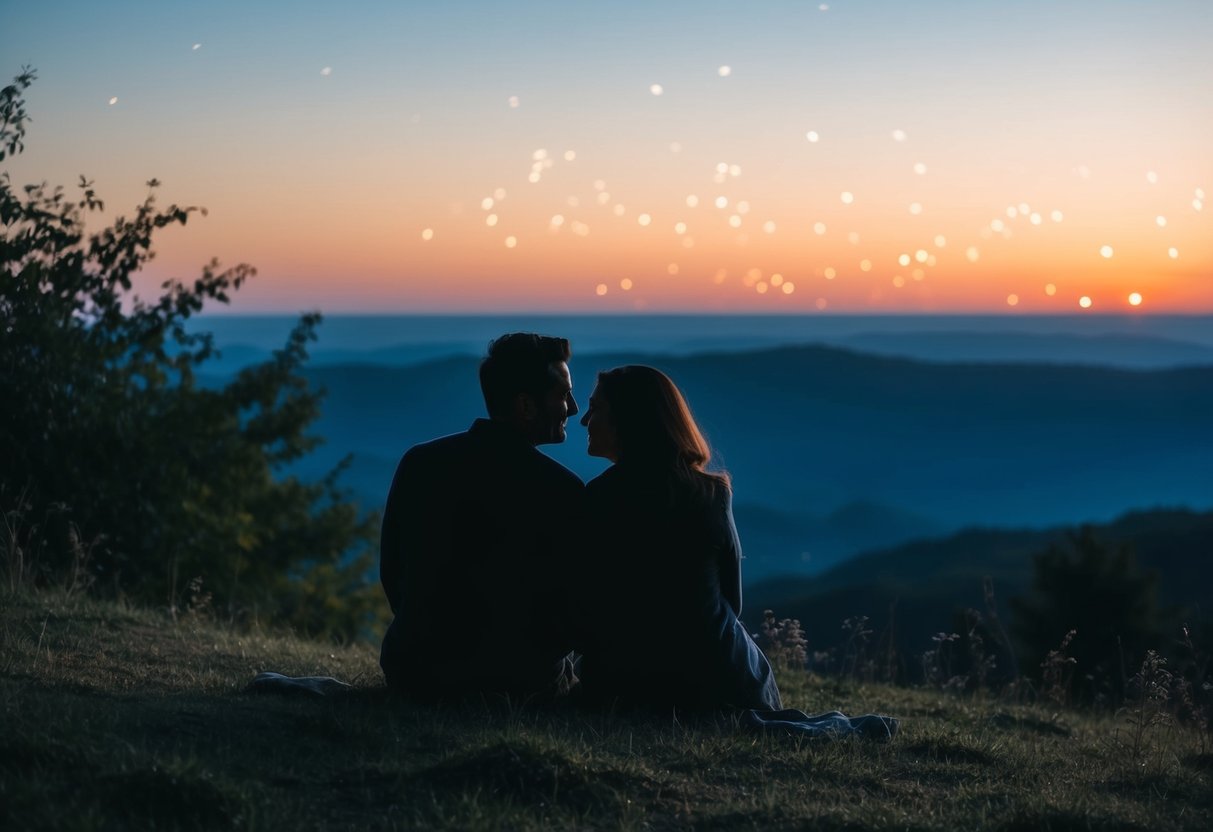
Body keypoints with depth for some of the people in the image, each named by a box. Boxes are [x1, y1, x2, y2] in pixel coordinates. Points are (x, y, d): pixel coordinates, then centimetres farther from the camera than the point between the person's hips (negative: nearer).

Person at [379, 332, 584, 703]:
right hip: (516, 681, -4)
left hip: (414, 672, 4)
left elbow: (392, 574, 6)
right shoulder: (563, 490, -13)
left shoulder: (418, 462, -1)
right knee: (566, 668, 30)